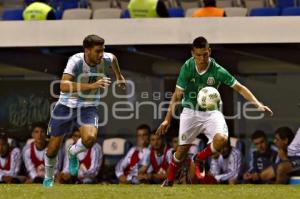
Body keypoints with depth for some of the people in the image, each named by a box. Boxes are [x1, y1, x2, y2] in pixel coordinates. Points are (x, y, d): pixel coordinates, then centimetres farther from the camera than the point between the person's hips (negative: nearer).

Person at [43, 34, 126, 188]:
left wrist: (119, 76, 31)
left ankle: (73, 153, 10)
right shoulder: (76, 61, -27)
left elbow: (113, 59, 15)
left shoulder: (105, 59, -13)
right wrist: (91, 86, -49)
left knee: (90, 138, -26)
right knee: (54, 146, 6)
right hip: (66, 105, -2)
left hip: (88, 107, 2)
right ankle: (48, 178, 35)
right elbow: (64, 86, -41)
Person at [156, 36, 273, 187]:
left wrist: (258, 104, -21)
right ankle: (169, 179, 25)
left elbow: (239, 88, -9)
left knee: (221, 139, -27)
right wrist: (167, 120, -11)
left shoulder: (217, 70, -16)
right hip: (190, 111, 0)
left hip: (211, 112, 0)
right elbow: (177, 95, -8)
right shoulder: (187, 67, -14)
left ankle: (199, 158, 4)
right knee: (183, 148, -2)